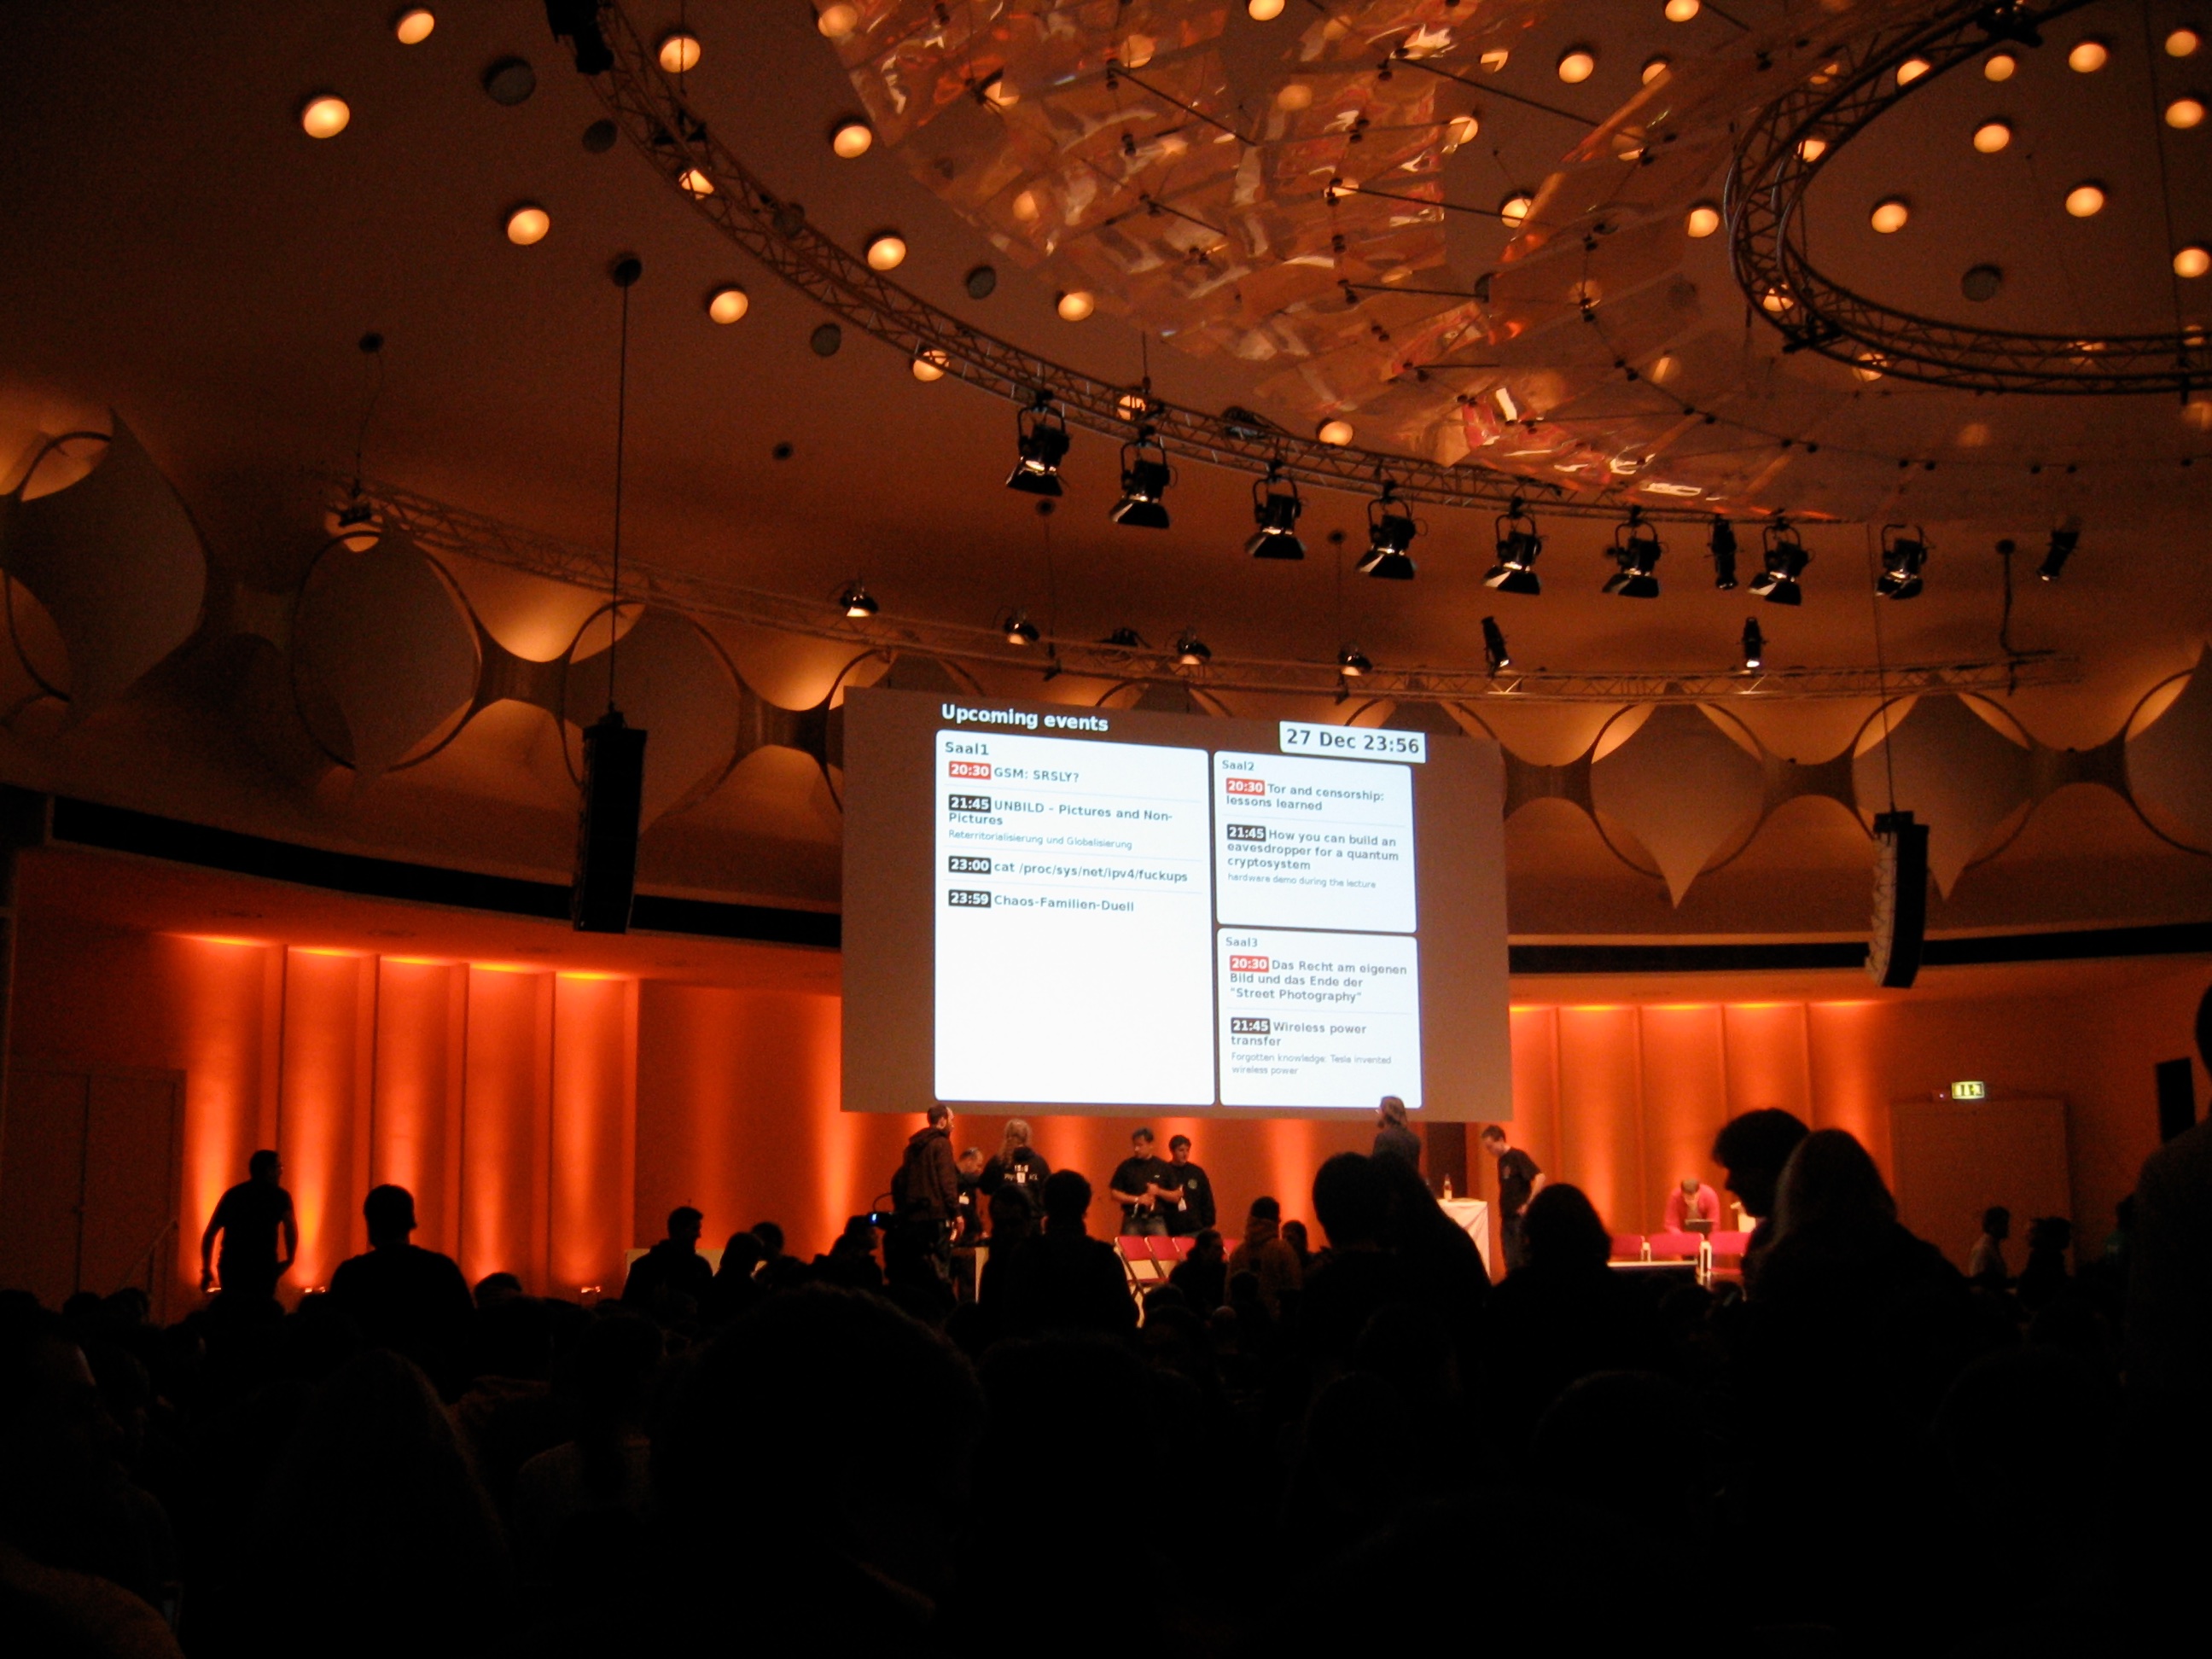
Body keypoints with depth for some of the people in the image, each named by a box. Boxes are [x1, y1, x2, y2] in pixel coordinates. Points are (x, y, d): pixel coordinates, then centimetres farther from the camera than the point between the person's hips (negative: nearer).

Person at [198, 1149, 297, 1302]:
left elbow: (209, 1234, 14)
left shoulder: (232, 1194, 15)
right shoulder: (279, 1195, 2)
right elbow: (290, 1226, -13)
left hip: (230, 1268, 4)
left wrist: (206, 1270, 20)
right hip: (263, 1270, -4)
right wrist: (289, 1259, -2)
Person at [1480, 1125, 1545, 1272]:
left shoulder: (1517, 1156, -10)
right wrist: (1502, 1213, 11)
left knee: (1524, 1259, -4)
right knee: (1511, 1263, 7)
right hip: (1507, 1218, 8)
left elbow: (1540, 1177, -20)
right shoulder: (1501, 1160, 13)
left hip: (1521, 1217, -8)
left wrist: (1528, 1204, -19)